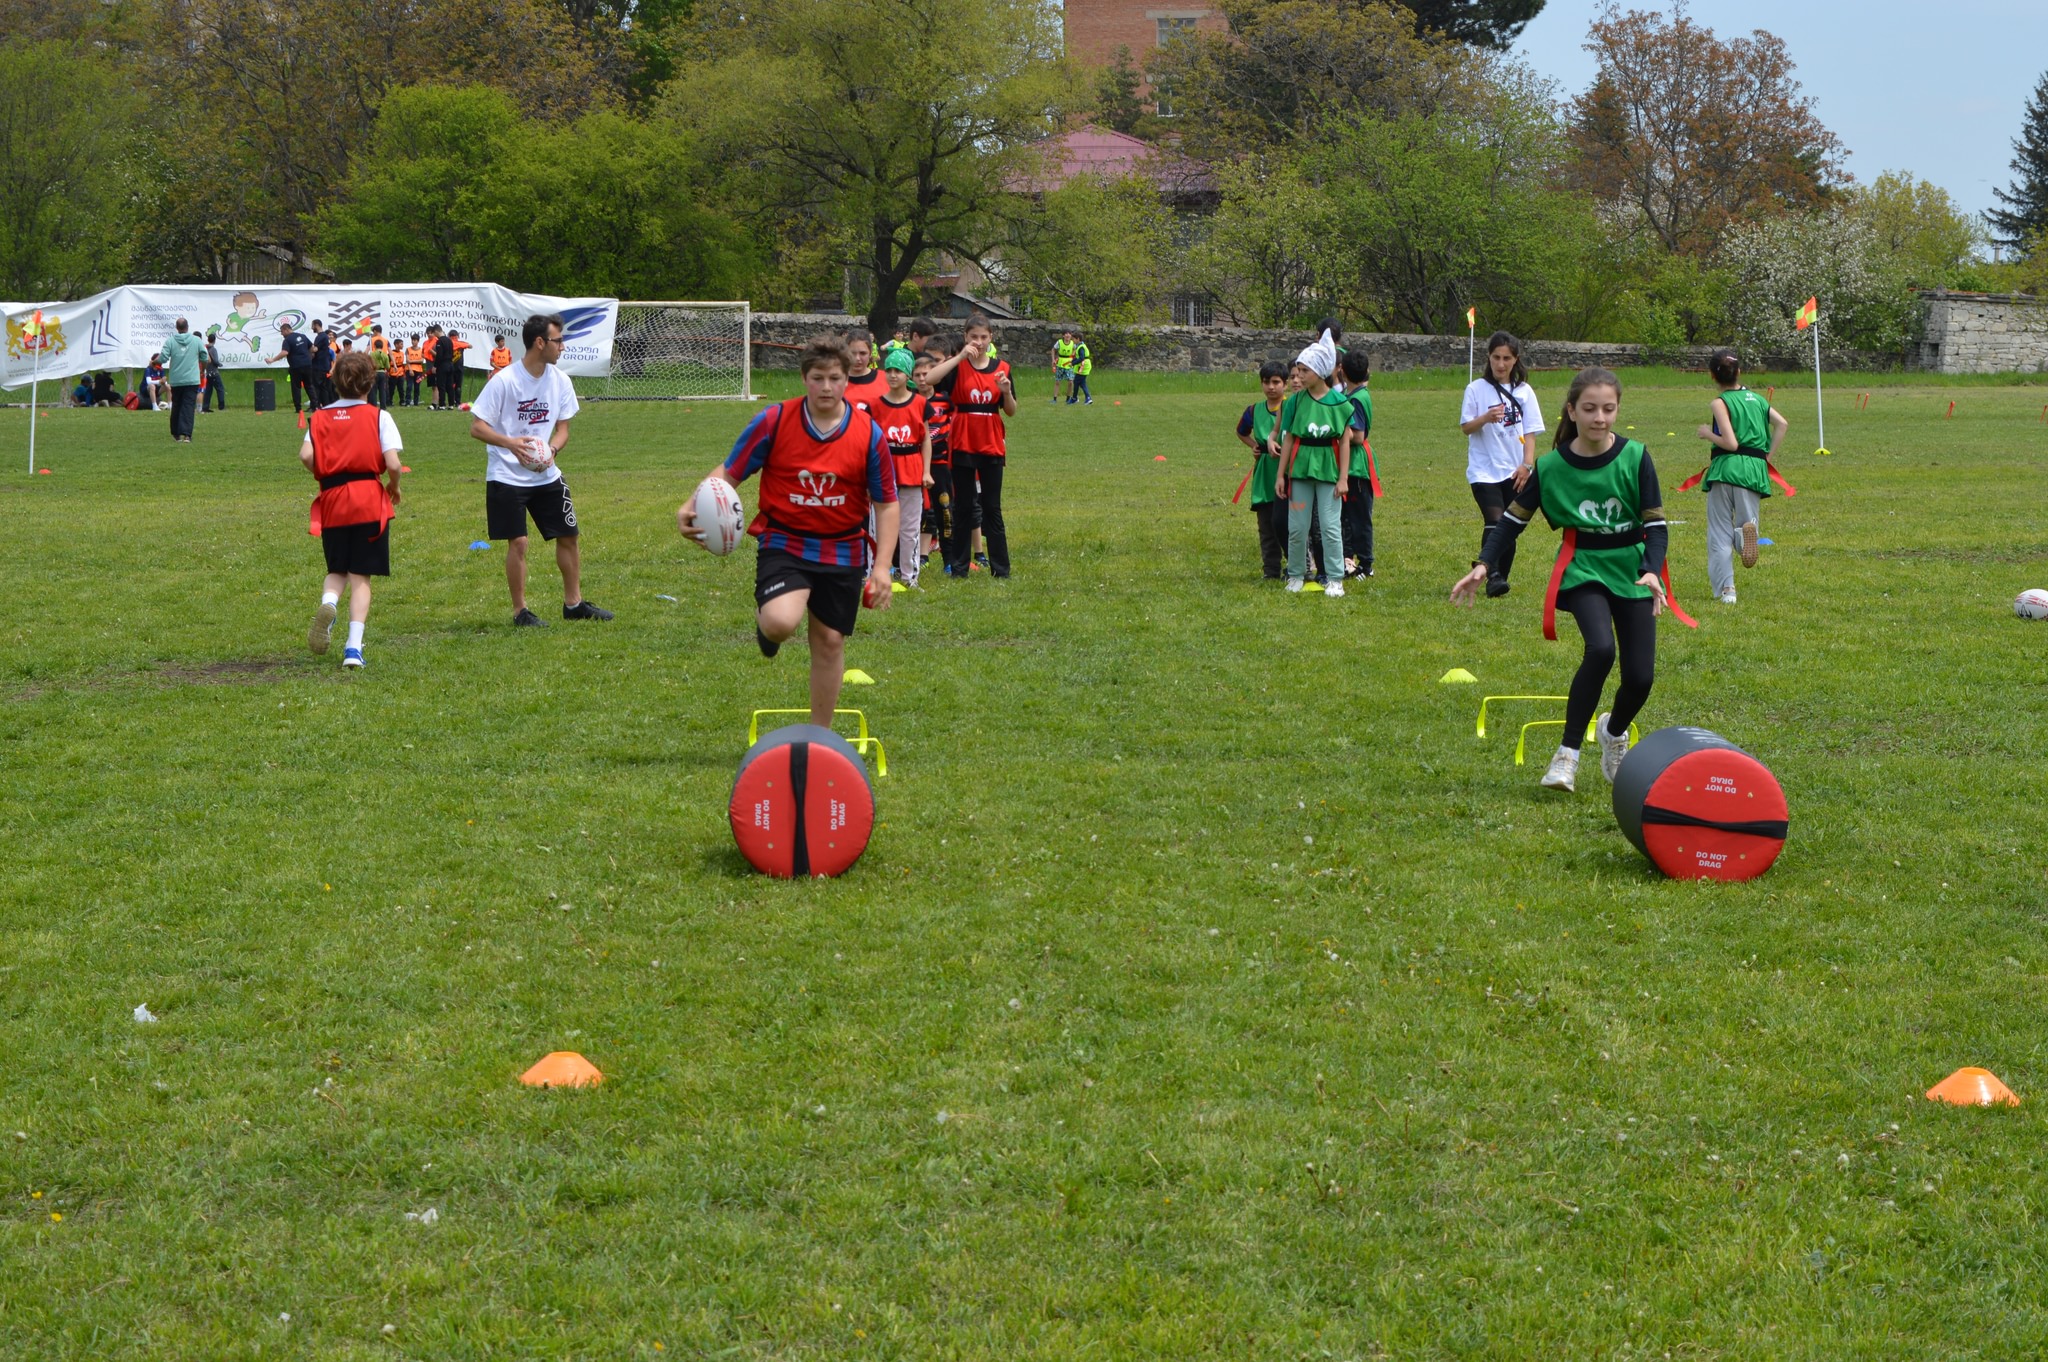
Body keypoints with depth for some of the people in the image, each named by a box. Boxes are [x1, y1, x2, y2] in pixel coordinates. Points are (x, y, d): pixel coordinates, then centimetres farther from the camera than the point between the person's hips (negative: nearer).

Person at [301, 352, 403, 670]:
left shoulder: (320, 417, 5)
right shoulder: (378, 416, -1)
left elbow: (306, 455, -10)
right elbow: (393, 464, -11)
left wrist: (326, 477, 9)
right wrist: (393, 487, 9)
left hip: (331, 501, 2)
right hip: (369, 501, -2)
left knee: (337, 570, 18)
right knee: (361, 576, 3)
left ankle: (328, 604, -16)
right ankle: (354, 646, -7)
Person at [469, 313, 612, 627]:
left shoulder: (560, 380, 2)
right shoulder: (504, 381, -15)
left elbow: (563, 428, 8)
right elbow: (477, 427, -13)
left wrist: (552, 449, -15)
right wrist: (511, 443, -30)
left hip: (546, 475, 6)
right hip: (507, 475, -6)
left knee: (570, 535, 7)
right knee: (518, 542, -8)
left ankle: (573, 603, 23)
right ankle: (520, 611, 5)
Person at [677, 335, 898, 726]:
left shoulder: (869, 434, -6)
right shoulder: (774, 421, -9)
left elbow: (886, 503, 1)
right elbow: (729, 473, -3)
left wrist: (882, 564, -8)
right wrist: (692, 506, -21)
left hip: (842, 550, 2)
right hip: (783, 543, -2)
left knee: (829, 641, 7)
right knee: (781, 622, -27)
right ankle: (765, 622, 13)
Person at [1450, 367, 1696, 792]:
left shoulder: (1635, 458, -9)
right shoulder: (1551, 466, -7)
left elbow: (1656, 524, -7)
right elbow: (1514, 517, 2)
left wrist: (1652, 571, -23)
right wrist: (1484, 566, -9)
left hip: (1632, 570, 1)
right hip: (1583, 569, -1)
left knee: (1640, 677, -3)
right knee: (1601, 649, -28)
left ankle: (1615, 731, 34)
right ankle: (1567, 754, -16)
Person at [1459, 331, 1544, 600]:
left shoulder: (1524, 392, 8)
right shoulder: (1476, 389, 1)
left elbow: (1530, 433, 8)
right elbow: (1466, 427, -2)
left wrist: (1527, 464, -5)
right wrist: (1485, 418, -22)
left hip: (1513, 471, 3)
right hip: (1484, 470, -3)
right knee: (1494, 522, -19)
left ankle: (1500, 576, 16)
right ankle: (1492, 576, -21)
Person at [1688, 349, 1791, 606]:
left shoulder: (1720, 403, -4)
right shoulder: (1756, 398, 13)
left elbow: (1731, 443, -12)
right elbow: (1781, 423, 4)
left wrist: (1708, 434, 4)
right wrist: (1769, 456, 10)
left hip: (1726, 467, -4)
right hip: (1755, 469, 4)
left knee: (1720, 532, 5)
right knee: (1746, 522, 10)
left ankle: (1725, 588, -5)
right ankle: (1747, 530, -29)